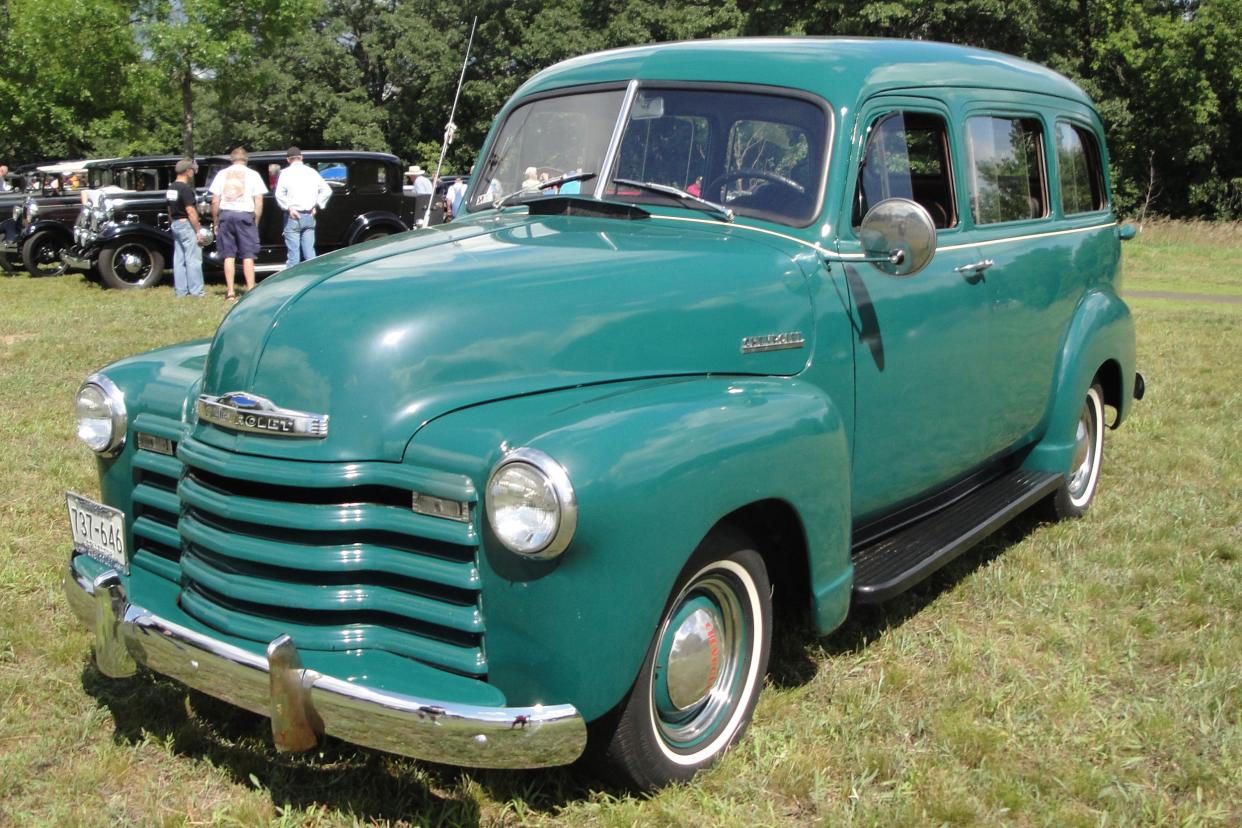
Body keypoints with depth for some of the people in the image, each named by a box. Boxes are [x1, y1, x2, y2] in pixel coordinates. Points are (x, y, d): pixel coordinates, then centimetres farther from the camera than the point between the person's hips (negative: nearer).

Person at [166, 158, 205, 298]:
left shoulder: (171, 189, 12)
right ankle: (195, 291, -5)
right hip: (187, 225, -9)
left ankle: (181, 290, 12)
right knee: (193, 259, -5)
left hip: (175, 225, 9)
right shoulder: (186, 189, -16)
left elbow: (170, 211, 17)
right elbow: (190, 211, -20)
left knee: (179, 259, 9)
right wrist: (198, 230, -17)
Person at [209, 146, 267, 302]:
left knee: (229, 255, 5)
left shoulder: (222, 173, 8)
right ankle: (250, 290, -4)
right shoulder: (253, 174, 3)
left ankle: (230, 292, 5)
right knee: (248, 256, 1)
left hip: (226, 214, 2)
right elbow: (259, 202, -2)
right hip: (245, 215, -2)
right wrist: (256, 222, 4)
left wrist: (216, 221, 12)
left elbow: (215, 201, 5)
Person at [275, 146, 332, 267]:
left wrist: (289, 207, -8)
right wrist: (317, 206, 9)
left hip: (293, 217, -3)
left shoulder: (286, 172, -2)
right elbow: (327, 190, 6)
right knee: (309, 251, 7)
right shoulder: (312, 172, 9)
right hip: (309, 216, 3)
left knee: (293, 252, -2)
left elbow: (279, 194, -15)